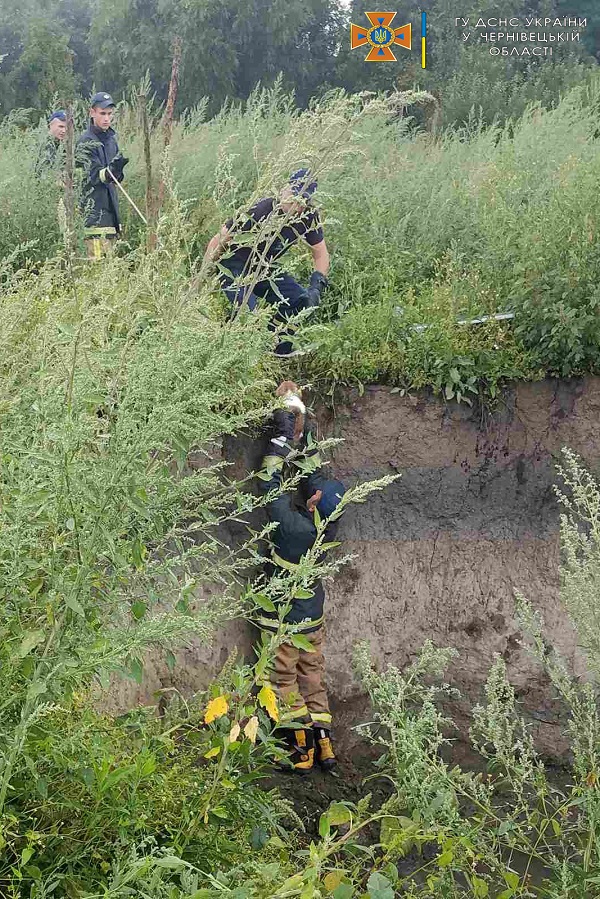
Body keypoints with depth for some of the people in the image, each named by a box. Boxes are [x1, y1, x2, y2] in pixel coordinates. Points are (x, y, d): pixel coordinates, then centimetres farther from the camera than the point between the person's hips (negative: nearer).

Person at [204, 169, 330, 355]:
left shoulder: (310, 216, -13)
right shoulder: (260, 211, -29)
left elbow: (321, 254, 0)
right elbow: (218, 242, -22)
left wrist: (316, 286, -18)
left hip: (266, 267, 6)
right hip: (235, 267, -6)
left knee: (301, 302, -10)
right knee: (247, 313, -28)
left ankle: (278, 357, 5)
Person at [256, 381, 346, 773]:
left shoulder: (290, 524, -28)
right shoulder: (329, 529, -10)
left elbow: (272, 480, -21)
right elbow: (315, 472, -2)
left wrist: (285, 429, -15)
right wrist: (299, 422, 2)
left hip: (282, 621, -6)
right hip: (314, 617, 6)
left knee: (284, 680, 6)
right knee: (313, 677, 15)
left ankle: (301, 748, 7)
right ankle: (324, 742, 17)